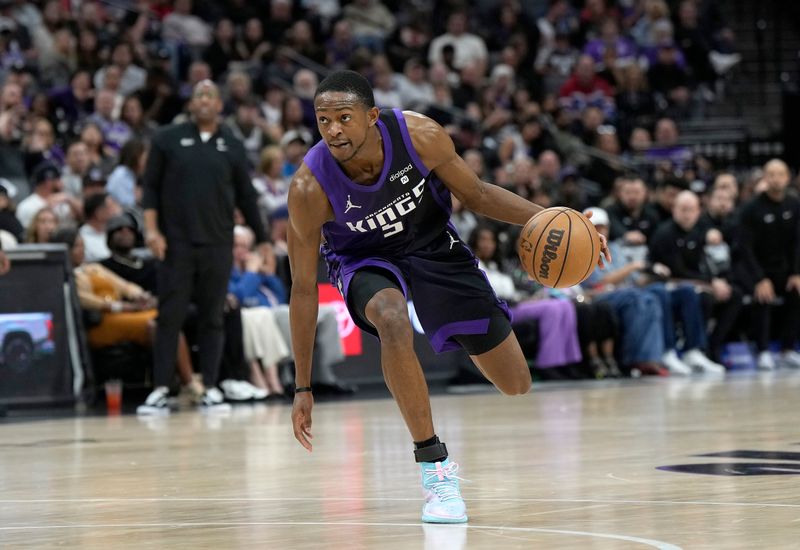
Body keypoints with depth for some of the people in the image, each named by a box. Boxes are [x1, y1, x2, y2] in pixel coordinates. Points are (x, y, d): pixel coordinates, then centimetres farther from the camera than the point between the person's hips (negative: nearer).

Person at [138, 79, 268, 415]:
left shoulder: (232, 147, 9)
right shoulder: (168, 140, 4)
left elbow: (246, 196, 12)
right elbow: (151, 187, 3)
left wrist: (262, 239, 11)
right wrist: (151, 229, -7)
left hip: (218, 245, 2)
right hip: (176, 242, -2)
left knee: (212, 318, 4)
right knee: (170, 316, -2)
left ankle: (210, 388, 9)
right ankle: (160, 390, -1)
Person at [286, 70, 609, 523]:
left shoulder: (420, 136, -28)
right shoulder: (310, 188, -30)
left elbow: (476, 193, -9)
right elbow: (304, 288, -21)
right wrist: (303, 388, -19)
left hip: (433, 245, 2)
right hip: (365, 261, -2)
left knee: (517, 385, 5)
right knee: (393, 322, -40)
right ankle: (435, 466, -26)